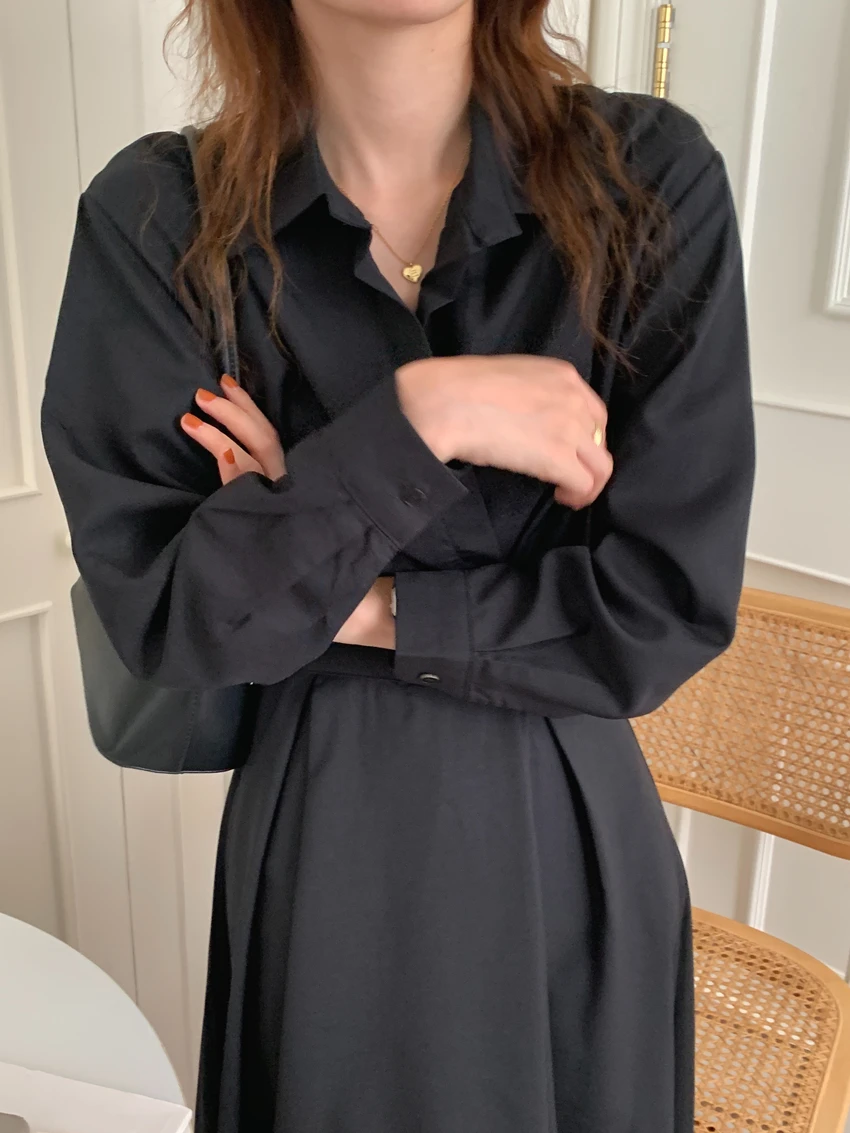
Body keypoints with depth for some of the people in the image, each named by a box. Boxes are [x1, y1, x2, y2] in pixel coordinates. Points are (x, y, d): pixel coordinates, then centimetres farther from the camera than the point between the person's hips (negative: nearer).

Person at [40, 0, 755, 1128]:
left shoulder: (650, 177, -12)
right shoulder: (158, 216, -11)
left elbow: (672, 605, -13)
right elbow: (163, 617, -15)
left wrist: (359, 608, -15)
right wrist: (413, 419, -24)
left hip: (571, 840, 1)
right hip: (317, 843, 0)